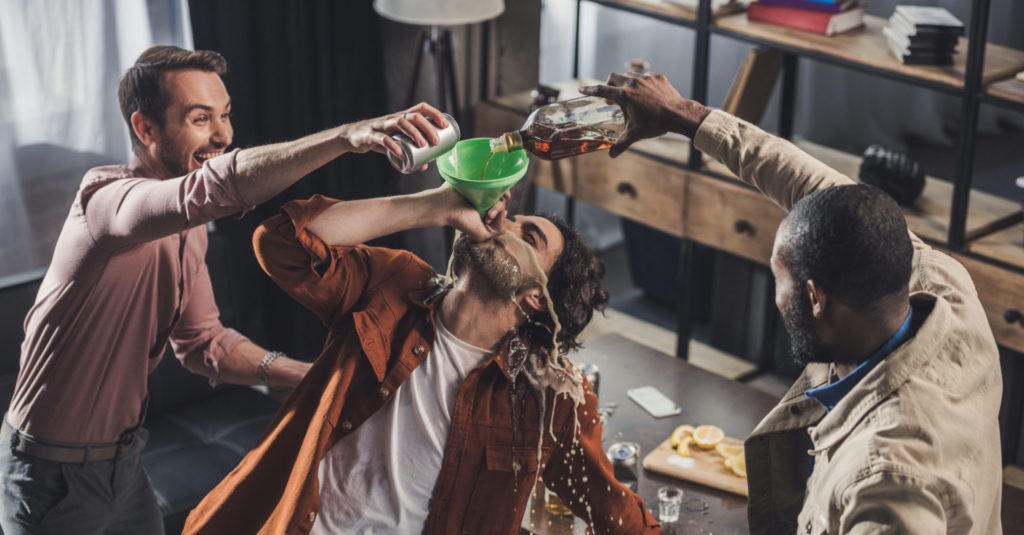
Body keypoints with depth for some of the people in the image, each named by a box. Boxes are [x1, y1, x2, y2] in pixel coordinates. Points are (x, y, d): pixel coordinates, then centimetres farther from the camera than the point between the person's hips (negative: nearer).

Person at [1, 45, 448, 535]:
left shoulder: (189, 228, 5)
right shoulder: (106, 196, -26)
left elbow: (201, 342, 7)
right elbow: (219, 185, -46)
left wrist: (312, 375, -7)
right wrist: (347, 136, -55)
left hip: (122, 461, 8)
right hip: (54, 475, -8)